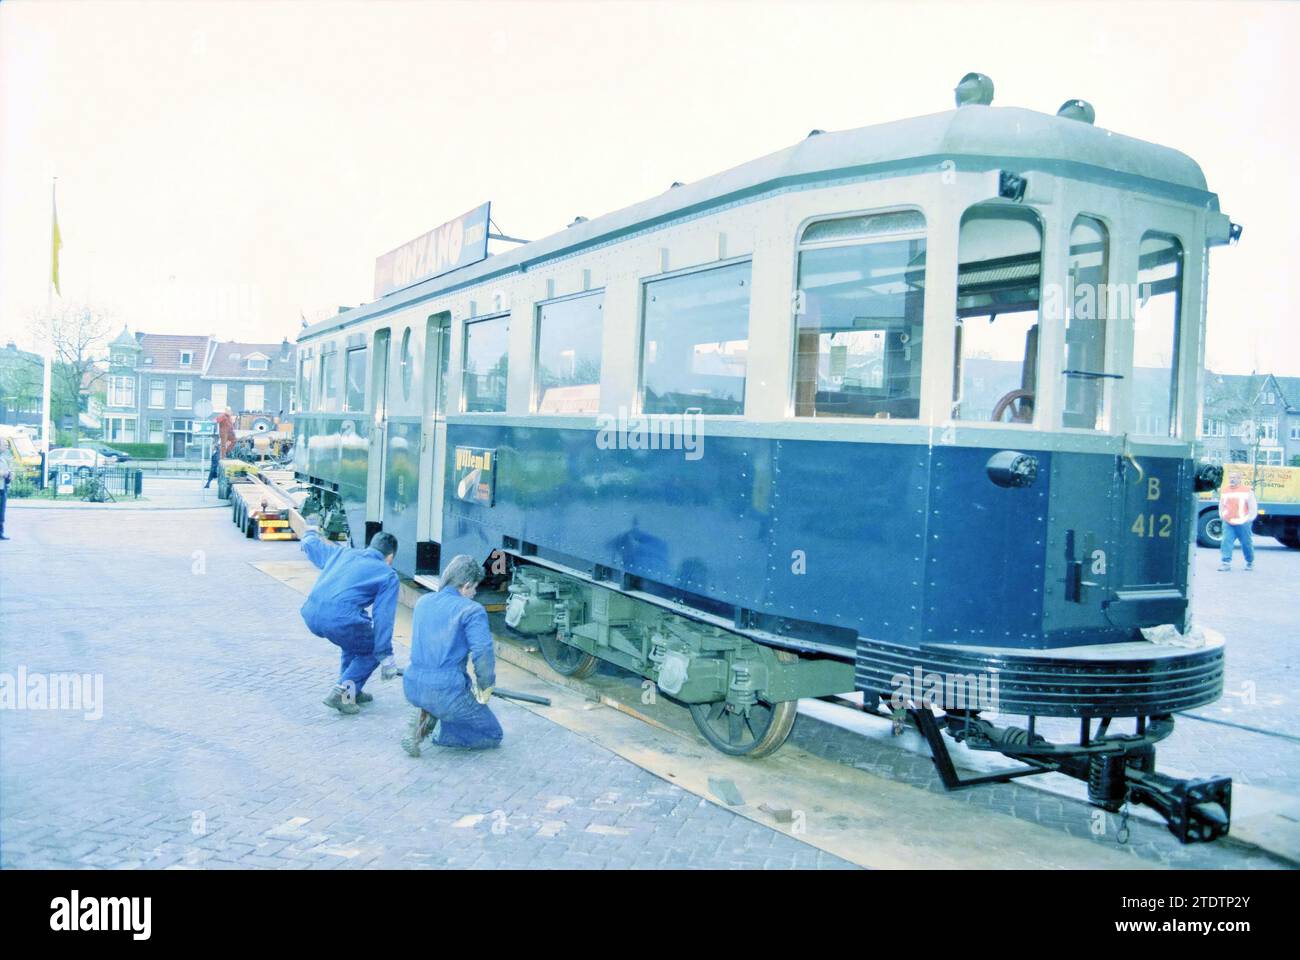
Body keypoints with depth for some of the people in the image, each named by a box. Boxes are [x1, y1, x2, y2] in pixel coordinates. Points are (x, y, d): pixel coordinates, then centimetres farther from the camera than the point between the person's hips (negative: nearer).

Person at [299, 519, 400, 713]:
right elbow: (383, 617, 2)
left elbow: (310, 544, 40)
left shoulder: (343, 553, 24)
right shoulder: (388, 575, 10)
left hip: (310, 616, 7)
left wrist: (311, 532, 63)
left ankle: (352, 691, 34)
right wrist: (385, 656, 5)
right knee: (372, 651, 19)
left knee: (354, 639, 32)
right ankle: (341, 693, 4)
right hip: (340, 621, -6)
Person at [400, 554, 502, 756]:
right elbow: (483, 655, -21)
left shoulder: (423, 602, 9)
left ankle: (426, 717, 12)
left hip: (412, 688, 7)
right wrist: (485, 689, -1)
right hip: (446, 693, -7)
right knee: (493, 736, 14)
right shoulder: (472, 610, -13)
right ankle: (439, 731, -7)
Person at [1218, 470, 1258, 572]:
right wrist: (1222, 516, 11)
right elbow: (1221, 505, 20)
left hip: (1243, 524, -3)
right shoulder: (1224, 491, 9)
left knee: (1246, 543, 7)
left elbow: (1253, 507, 0)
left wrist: (1248, 519, -4)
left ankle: (1250, 562, 26)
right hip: (1228, 523, 3)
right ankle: (1226, 562, -9)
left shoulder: (1247, 491, -2)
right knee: (1226, 542, -9)